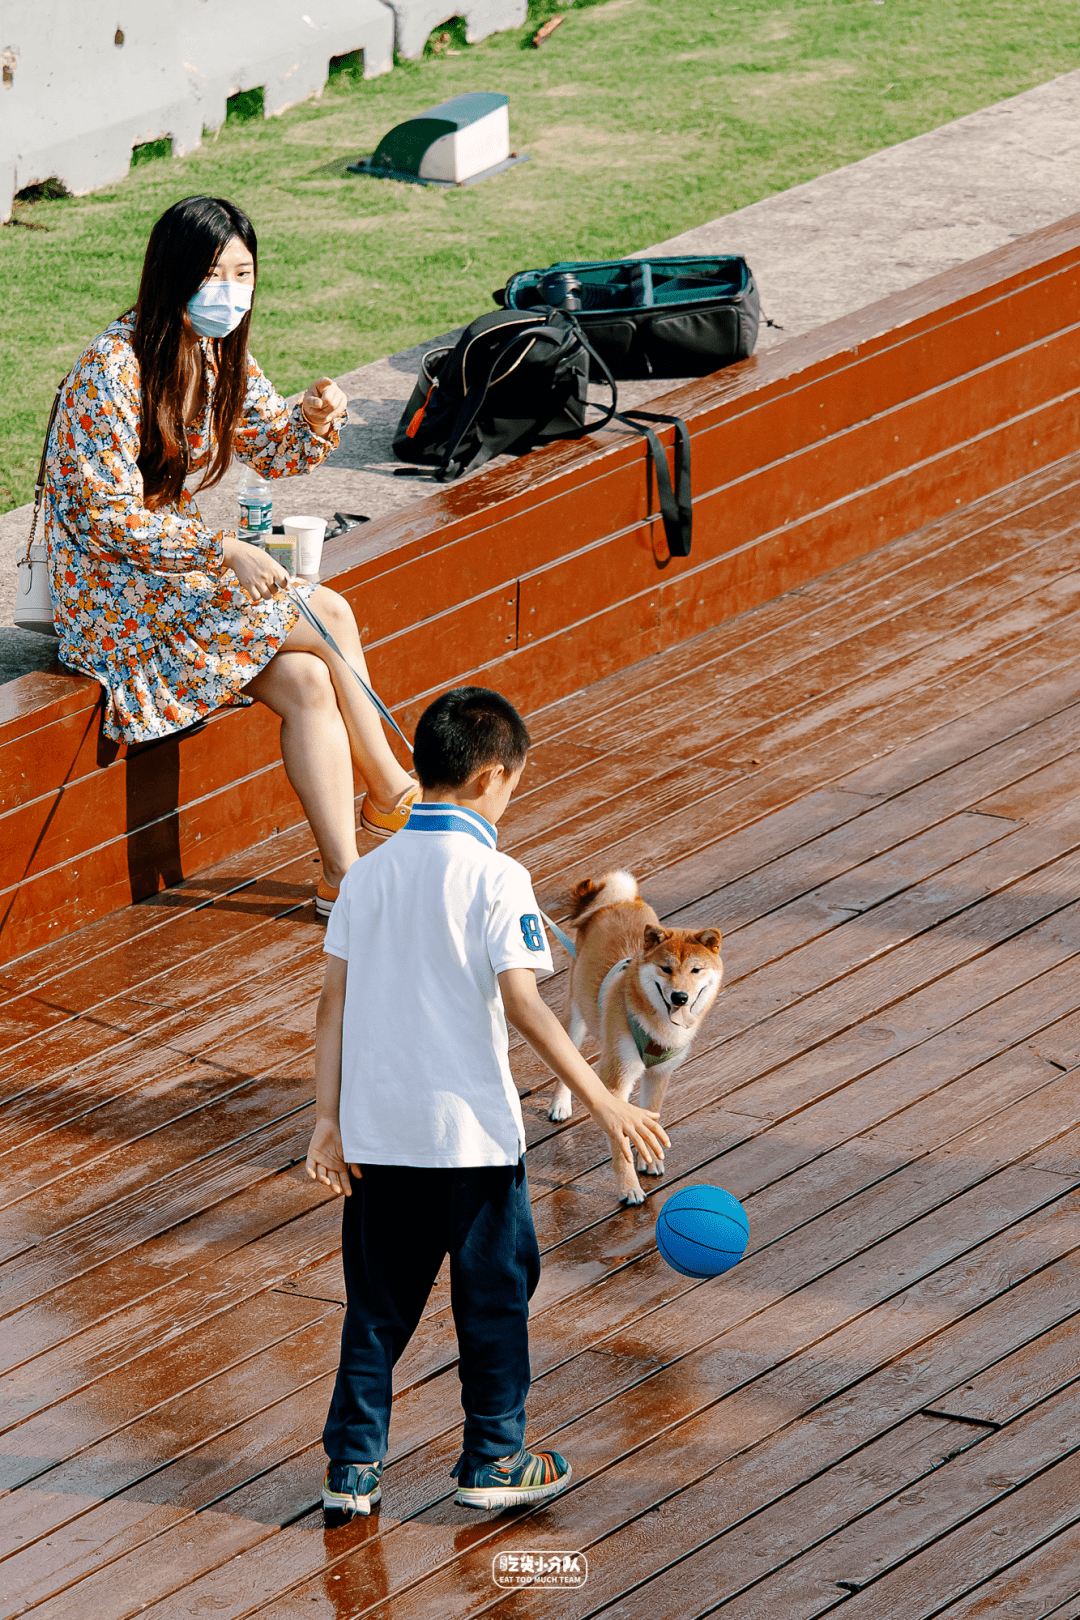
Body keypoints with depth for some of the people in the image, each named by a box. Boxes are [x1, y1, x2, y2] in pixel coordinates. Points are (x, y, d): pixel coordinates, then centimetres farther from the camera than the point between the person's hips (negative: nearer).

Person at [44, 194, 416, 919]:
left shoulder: (219, 354, 3)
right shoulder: (114, 369, -23)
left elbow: (272, 452, 14)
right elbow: (110, 516, -24)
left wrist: (315, 419, -10)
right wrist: (224, 551, -31)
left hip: (181, 561, 8)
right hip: (110, 595, -8)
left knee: (306, 682, -14)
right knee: (330, 616, -17)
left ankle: (343, 877, -12)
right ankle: (390, 791, -3)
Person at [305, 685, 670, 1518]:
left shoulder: (368, 873, 4)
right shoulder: (496, 878, -11)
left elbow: (335, 1001, 4)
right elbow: (523, 1003, -17)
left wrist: (329, 1118, 7)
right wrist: (600, 1099, -13)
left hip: (376, 1132, 5)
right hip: (471, 1131, -5)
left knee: (379, 1301, 14)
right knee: (494, 1293, 12)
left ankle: (353, 1465, 14)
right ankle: (495, 1460, 19)